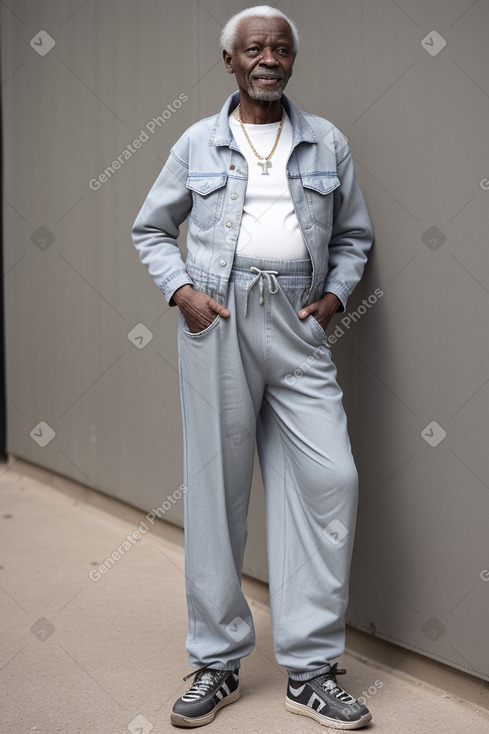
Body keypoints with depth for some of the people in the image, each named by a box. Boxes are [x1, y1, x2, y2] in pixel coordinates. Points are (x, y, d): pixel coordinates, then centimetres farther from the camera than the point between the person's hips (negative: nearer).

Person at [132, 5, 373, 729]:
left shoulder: (328, 143, 11)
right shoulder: (197, 143, 8)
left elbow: (354, 234, 18)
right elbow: (152, 229, 14)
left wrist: (336, 294, 1)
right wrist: (181, 290, -2)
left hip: (297, 324, 1)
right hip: (217, 319, -1)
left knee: (330, 480, -7)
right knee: (216, 488, 2)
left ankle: (311, 669, 6)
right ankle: (217, 663, 15)